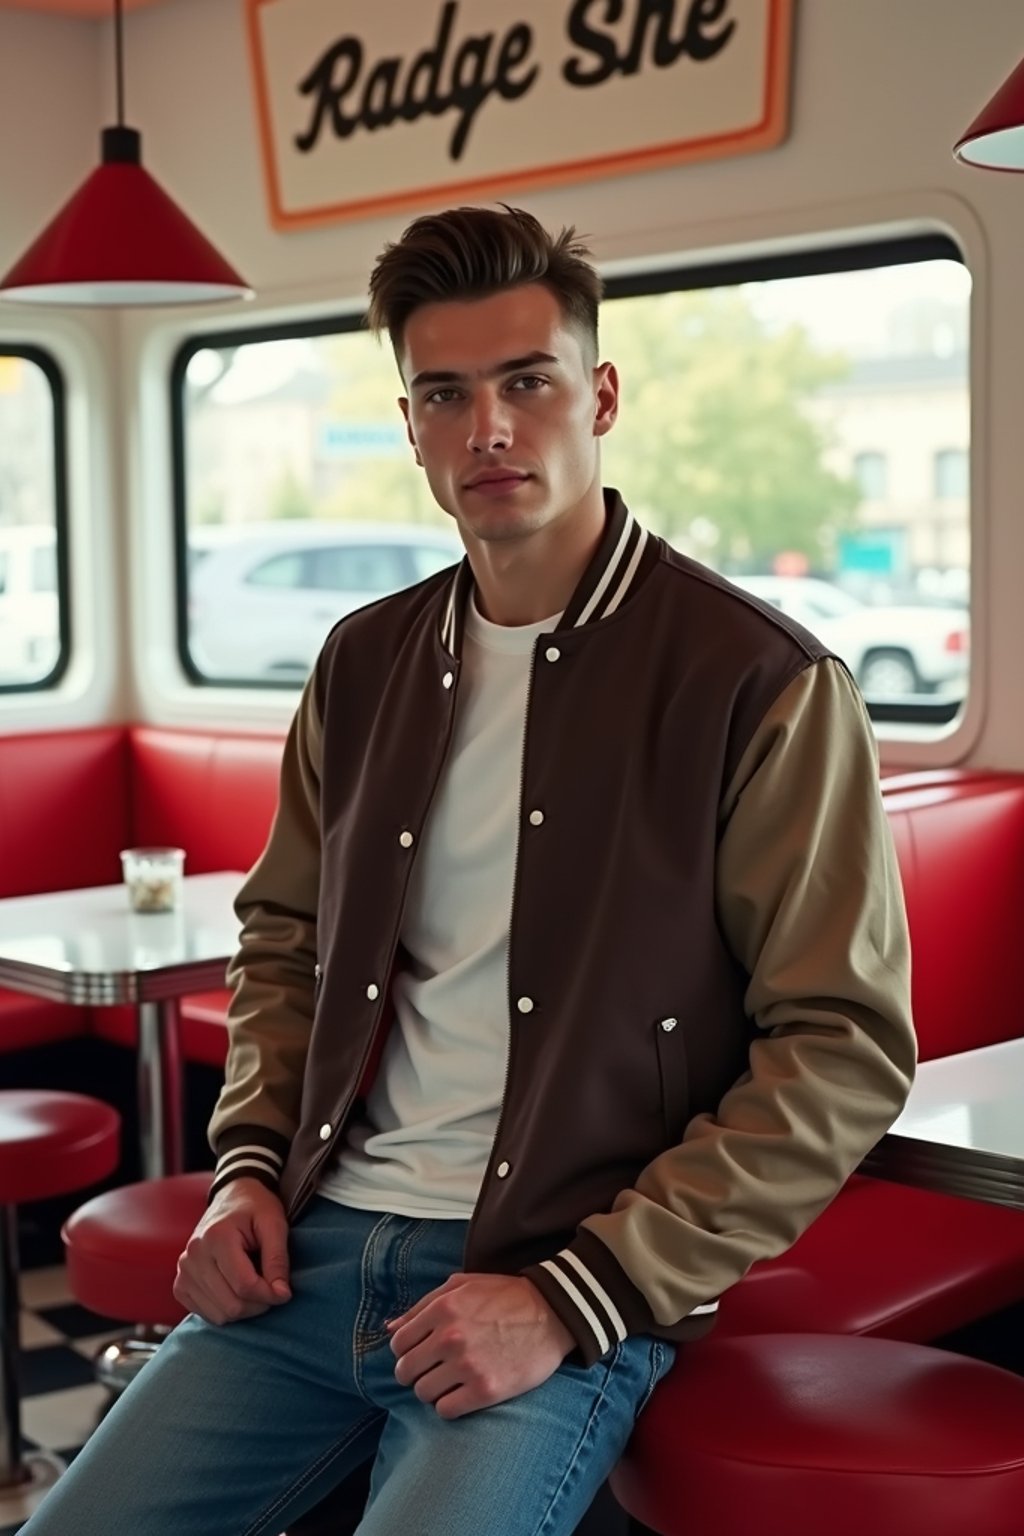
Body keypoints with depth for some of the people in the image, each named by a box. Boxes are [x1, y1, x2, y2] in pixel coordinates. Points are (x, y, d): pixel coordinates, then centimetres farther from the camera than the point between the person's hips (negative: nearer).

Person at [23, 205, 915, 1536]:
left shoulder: (762, 683, -8)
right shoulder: (365, 664, 10)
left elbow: (842, 1052, -10)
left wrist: (574, 1297, -14)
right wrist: (250, 1161, 6)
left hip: (571, 1287, -5)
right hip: (317, 1252, 5)